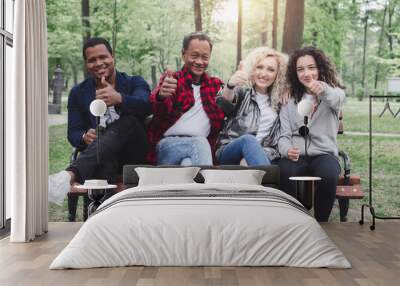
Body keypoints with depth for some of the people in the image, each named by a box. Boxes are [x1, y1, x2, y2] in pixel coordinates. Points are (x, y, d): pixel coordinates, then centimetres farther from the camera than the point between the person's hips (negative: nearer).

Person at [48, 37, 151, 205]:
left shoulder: (135, 83, 9)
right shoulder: (78, 93, 17)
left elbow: (146, 106, -15)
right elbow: (73, 133, 11)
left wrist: (119, 98, -37)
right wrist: (85, 137, -15)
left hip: (132, 155, -1)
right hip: (101, 158, 1)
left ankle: (71, 174, -52)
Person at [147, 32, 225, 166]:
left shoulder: (216, 84, 23)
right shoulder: (172, 80, 11)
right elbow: (160, 109, -11)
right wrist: (161, 96, -35)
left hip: (199, 148, 2)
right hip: (168, 144, -2)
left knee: (189, 164, -34)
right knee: (200, 143, -33)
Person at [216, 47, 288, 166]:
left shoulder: (277, 101, 18)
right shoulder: (242, 90, 7)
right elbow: (226, 106, -17)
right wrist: (230, 85, -39)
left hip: (262, 154, 2)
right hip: (229, 152, -2)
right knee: (248, 139, -35)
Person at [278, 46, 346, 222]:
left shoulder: (335, 93, 11)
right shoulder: (289, 101, 18)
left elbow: (335, 99, -18)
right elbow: (284, 136, 9)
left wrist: (323, 90, -44)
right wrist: (287, 150, -17)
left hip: (324, 153, -1)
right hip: (295, 156, 1)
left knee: (328, 174, -36)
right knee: (286, 173, -35)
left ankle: (321, 224, -15)